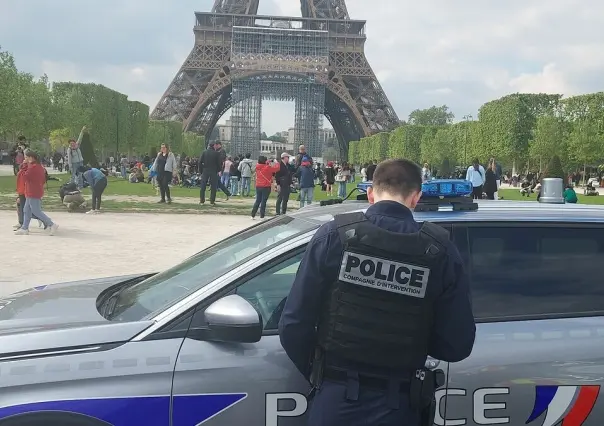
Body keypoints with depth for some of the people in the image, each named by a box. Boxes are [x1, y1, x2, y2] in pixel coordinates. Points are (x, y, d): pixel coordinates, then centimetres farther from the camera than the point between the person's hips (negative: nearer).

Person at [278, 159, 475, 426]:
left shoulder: (335, 235, -9)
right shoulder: (441, 251, -7)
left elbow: (294, 325, -9)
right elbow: (458, 345, -4)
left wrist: (319, 377, 9)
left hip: (335, 399, -1)